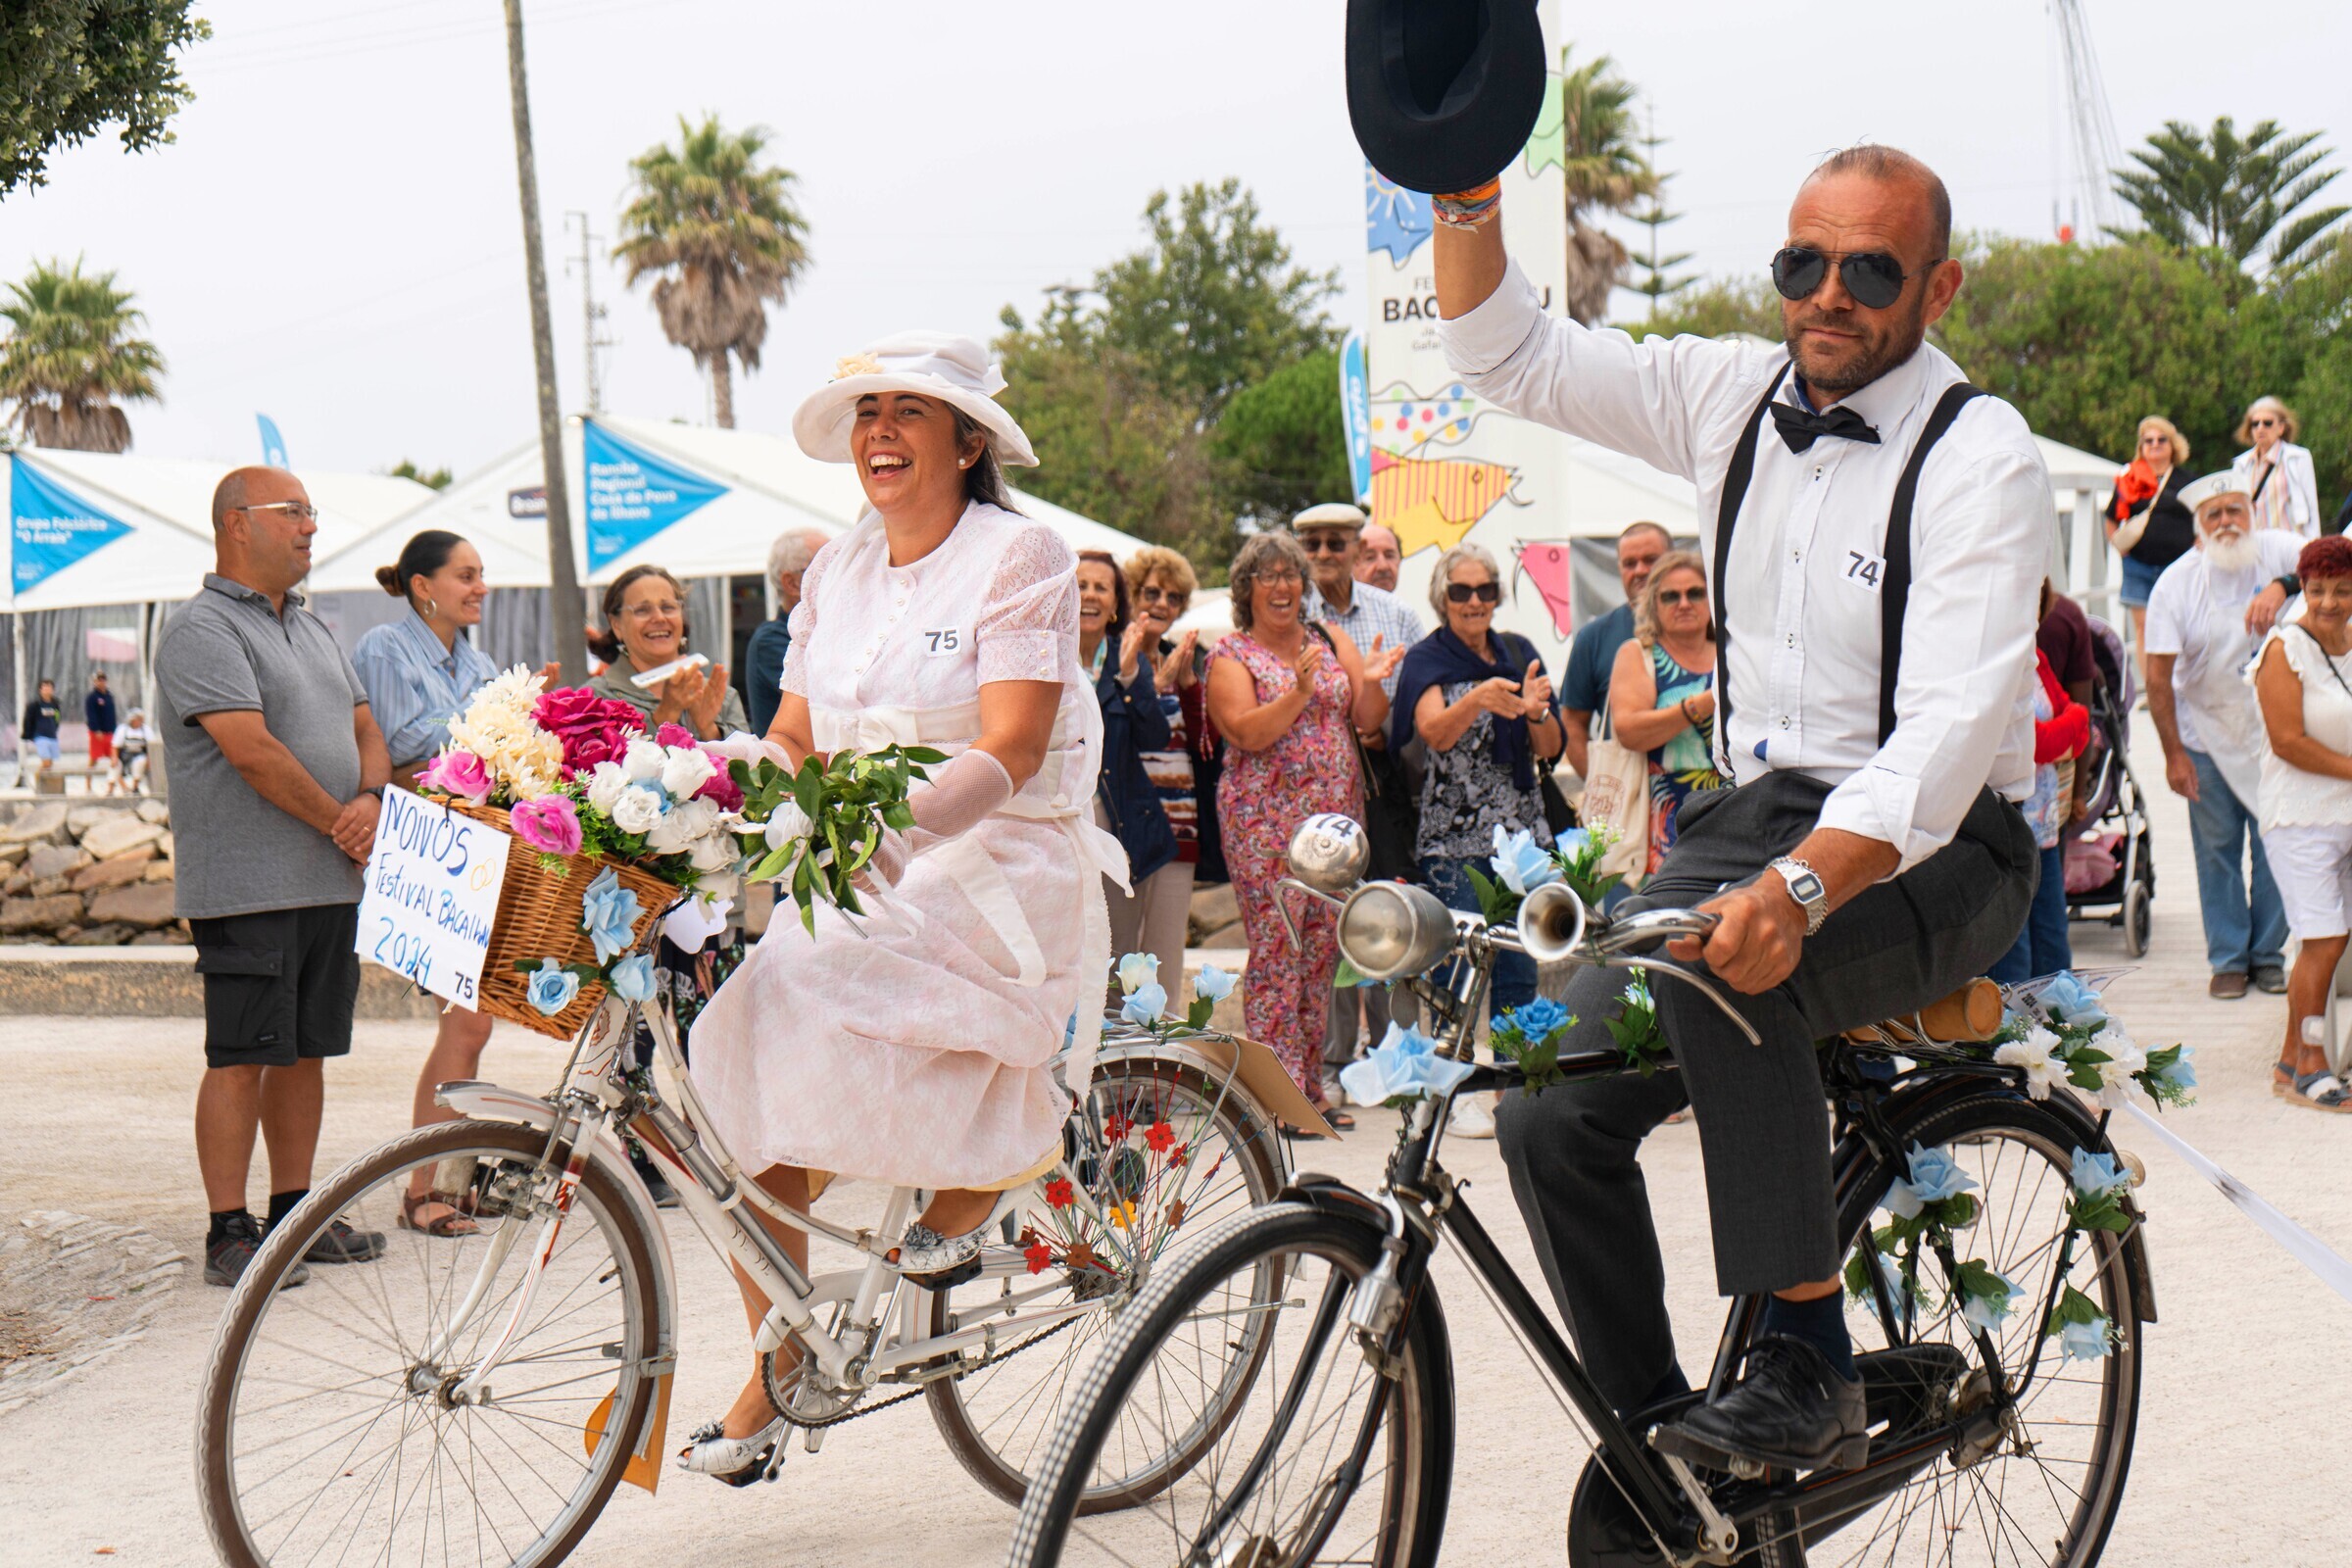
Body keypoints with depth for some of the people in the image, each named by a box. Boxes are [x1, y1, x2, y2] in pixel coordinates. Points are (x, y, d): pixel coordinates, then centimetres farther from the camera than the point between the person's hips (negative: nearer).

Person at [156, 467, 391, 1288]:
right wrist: (338, 823, -10)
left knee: (306, 1051, 11)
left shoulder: (312, 630, 19)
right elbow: (254, 751, -18)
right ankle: (229, 1233, -1)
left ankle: (294, 1210, 20)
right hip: (247, 886, -8)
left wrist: (370, 801, -4)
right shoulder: (204, 629, -10)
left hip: (331, 882, 8)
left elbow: (365, 731, 17)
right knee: (241, 1058, -5)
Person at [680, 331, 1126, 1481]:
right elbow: (791, 738, 11)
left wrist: (896, 818, -34)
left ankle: (991, 1167, 2)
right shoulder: (839, 570, 13)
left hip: (993, 872, -6)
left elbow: (1010, 753, -18)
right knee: (747, 1057, -12)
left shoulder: (1019, 556, -7)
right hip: (856, 878, 6)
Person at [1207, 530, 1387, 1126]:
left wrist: (1370, 682, -14)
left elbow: (1369, 719, 6)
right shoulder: (1231, 656, 1)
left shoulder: (1332, 641, 13)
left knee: (1323, 949, 5)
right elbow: (1248, 732, -13)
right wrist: (1299, 693, -24)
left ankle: (1311, 1084, 12)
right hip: (1265, 819, -4)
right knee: (1276, 949, -8)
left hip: (1334, 814, 5)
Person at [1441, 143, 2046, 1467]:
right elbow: (1511, 358, 13)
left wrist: (1802, 886, -41)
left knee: (1723, 964, -37)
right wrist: (1469, 198, -5)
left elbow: (1952, 728, -26)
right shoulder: (1735, 396, 5)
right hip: (1753, 818, 6)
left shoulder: (1982, 454, -14)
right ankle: (1650, 1435, 3)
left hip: (1934, 853, -6)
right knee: (1553, 1113, -13)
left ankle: (1812, 1363, -26)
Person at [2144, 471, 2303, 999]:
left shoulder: (2276, 551, -8)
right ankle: (2228, 958, 16)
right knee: (2217, 851, 5)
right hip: (2207, 737, -1)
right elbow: (2158, 675, -11)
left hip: (2274, 729, 1)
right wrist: (2173, 753, -14)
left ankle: (2268, 953, 19)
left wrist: (2281, 588, -42)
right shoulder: (2176, 583, -12)